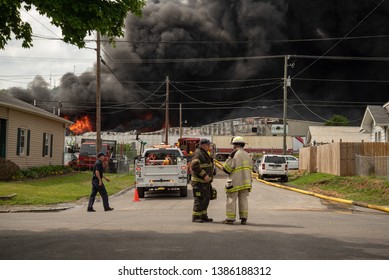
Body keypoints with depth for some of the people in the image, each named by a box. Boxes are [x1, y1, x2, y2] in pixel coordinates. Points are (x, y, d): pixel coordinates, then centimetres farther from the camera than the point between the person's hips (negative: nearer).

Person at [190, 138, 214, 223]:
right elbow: (194, 166, -26)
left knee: (206, 199, 13)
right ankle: (196, 217, -2)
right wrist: (204, 175, -26)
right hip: (199, 182, -10)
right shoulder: (198, 153, -14)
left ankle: (203, 216, 20)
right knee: (199, 199, -7)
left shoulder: (204, 153, 19)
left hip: (205, 182, 10)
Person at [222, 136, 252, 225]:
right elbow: (250, 168, 15)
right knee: (243, 199, 9)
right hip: (245, 181, 6)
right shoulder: (247, 155, 9)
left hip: (235, 182, -6)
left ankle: (230, 218, 1)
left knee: (231, 199, 1)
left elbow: (226, 168, -12)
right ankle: (244, 219, 8)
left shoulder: (234, 155, -13)